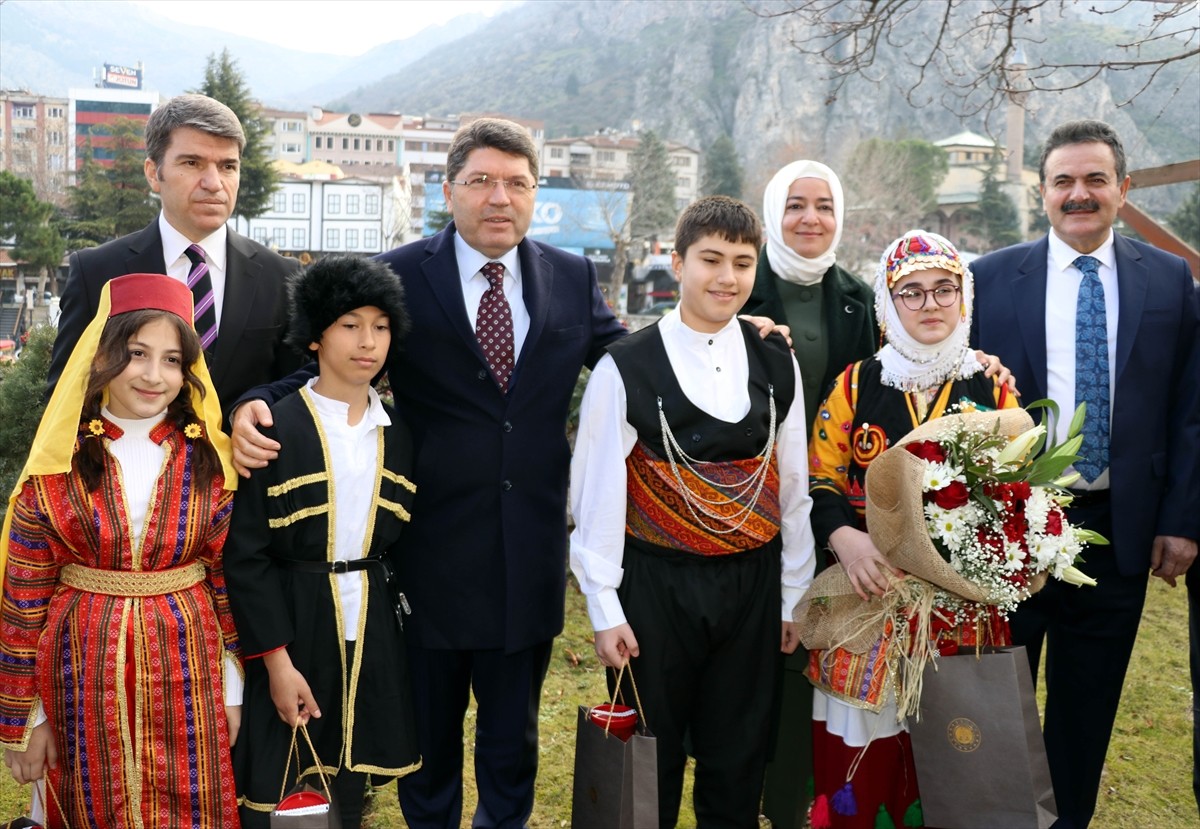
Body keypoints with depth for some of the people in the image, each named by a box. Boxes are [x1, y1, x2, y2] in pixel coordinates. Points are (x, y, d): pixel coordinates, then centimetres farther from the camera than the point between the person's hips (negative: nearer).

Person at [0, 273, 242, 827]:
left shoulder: (208, 462, -2)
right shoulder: (57, 466, -5)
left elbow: (228, 578, 3)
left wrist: (232, 691, 5)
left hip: (187, 674, 1)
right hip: (85, 675, 0)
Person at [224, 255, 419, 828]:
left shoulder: (396, 435, 6)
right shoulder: (273, 428, -11)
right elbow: (245, 553, -12)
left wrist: (398, 622, 4)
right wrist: (276, 659, -15)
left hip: (369, 629, 5)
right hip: (292, 625, -4)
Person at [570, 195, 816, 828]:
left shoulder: (777, 365, 3)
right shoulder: (626, 368, -8)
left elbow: (793, 487, 7)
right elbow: (598, 494, -7)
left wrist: (793, 598, 8)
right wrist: (605, 610, -8)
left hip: (752, 585, 3)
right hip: (656, 585, -3)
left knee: (737, 760, 13)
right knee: (651, 763, 9)